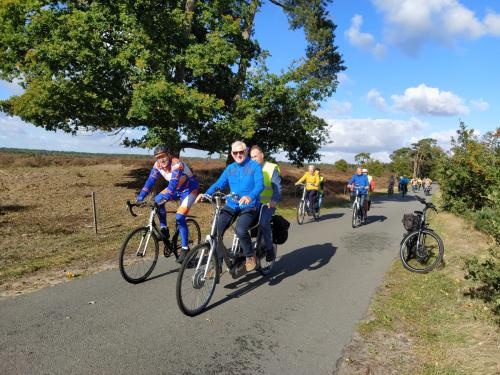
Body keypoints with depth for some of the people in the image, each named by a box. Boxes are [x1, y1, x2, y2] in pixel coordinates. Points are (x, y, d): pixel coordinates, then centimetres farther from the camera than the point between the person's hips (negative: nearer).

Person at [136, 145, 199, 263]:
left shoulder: (177, 164, -33)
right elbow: (150, 181, -16)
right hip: (176, 189, 6)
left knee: (179, 217, -20)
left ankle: (185, 248, -8)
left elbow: (173, 183, -44)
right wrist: (140, 197, -26)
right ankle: (163, 229, -3)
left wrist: (166, 198, -58)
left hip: (189, 189, -6)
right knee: (157, 200, -18)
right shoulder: (157, 165, -13)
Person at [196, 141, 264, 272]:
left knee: (240, 230, -30)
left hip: (249, 206, -5)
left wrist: (250, 196, -39)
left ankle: (250, 256, -2)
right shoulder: (230, 168, 12)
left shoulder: (254, 166, -3)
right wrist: (205, 194, -13)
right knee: (216, 230, -12)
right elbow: (218, 184, 6)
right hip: (231, 205, 5)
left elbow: (260, 184, -18)